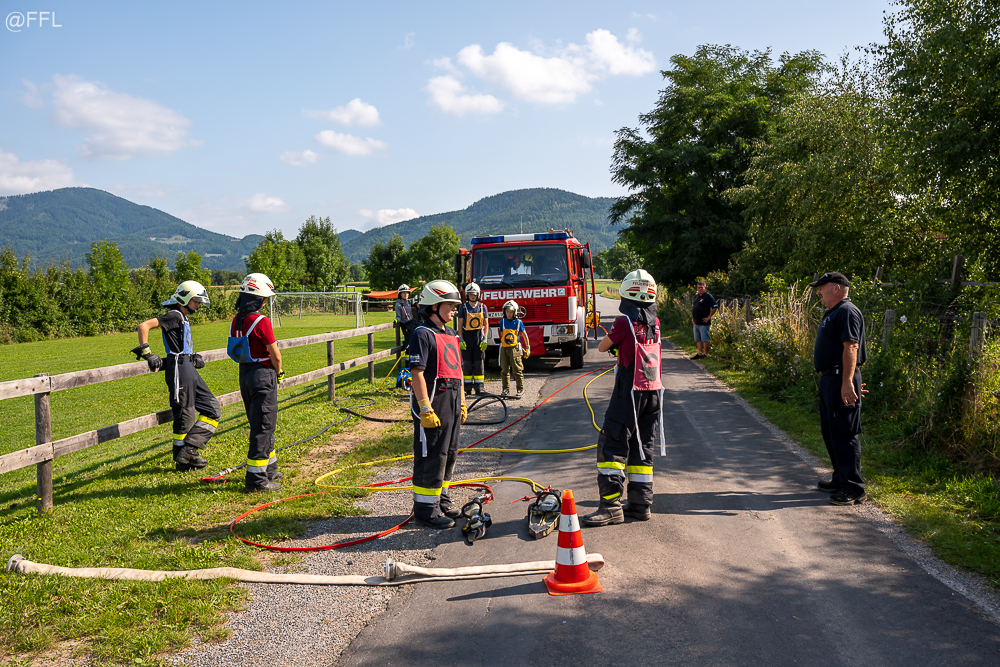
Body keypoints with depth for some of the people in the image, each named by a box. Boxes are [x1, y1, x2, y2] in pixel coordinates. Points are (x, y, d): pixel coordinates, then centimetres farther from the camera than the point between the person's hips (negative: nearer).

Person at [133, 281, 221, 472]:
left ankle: (188, 451, 6)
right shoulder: (174, 316, -8)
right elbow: (144, 326, -19)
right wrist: (146, 352, -19)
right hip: (179, 369, -10)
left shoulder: (183, 319, 20)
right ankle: (182, 460, 8)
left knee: (212, 409, 8)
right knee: (185, 415, -4)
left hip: (189, 369, 10)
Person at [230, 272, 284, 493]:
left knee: (261, 425, 20)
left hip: (244, 374, 8)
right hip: (263, 375, -8)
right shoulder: (261, 321, -18)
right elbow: (275, 355, -15)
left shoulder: (236, 321, 6)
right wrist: (278, 372, 5)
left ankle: (269, 471, 32)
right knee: (263, 427, -2)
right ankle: (256, 480, 0)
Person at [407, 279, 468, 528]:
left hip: (451, 402, 9)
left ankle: (441, 500, 29)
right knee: (431, 456, -3)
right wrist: (425, 409, -21)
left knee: (449, 453, 15)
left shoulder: (450, 334, 15)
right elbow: (418, 373, -18)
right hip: (433, 402, -9)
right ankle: (425, 508, 6)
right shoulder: (423, 334, -12)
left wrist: (462, 403, 18)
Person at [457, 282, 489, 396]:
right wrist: (461, 339, -6)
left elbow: (486, 324, 6)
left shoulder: (482, 307, 7)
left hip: (479, 336, 0)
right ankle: (467, 387, 8)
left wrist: (485, 339, -3)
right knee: (467, 362, 2)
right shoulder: (463, 307, 5)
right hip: (467, 336, 0)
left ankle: (479, 387, 3)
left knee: (479, 362, -1)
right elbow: (460, 325, 3)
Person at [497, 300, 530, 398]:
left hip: (515, 348, -3)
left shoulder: (518, 322, -2)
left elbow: (524, 335, 7)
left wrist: (527, 348, 8)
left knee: (517, 370, -4)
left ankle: (520, 390, 2)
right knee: (505, 370, 7)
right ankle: (506, 389, 16)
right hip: (504, 349, 3)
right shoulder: (502, 322, 6)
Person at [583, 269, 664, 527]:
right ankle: (640, 503, 18)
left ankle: (611, 505, -7)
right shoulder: (654, 322, 8)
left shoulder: (625, 322, -12)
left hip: (629, 392, -7)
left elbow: (602, 347, 2)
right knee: (642, 447, 14)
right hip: (653, 390, 7)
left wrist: (611, 342, 21)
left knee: (612, 445, -4)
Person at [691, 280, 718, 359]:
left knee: (704, 339, -3)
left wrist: (709, 317, -15)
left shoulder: (708, 296, -9)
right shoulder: (696, 296, 16)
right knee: (698, 339, 11)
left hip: (703, 322, -8)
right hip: (696, 322, 8)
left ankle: (705, 354, 2)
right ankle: (699, 353, 16)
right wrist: (693, 318, 19)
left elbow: (715, 307, -15)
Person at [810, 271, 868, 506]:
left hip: (841, 381, -11)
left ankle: (854, 490, -3)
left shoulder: (847, 312, -13)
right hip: (828, 380, 11)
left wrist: (847, 382, -28)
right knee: (830, 431, 17)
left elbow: (851, 348, -22)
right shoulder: (832, 313, 20)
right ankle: (840, 480, 28)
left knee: (844, 434, -8)